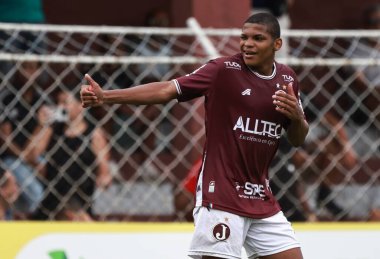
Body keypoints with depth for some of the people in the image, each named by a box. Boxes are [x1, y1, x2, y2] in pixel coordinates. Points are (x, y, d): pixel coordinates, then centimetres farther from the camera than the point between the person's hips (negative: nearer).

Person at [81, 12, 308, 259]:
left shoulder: (287, 79, 8)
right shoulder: (224, 70, -8)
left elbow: (298, 140, 14)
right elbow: (167, 90, -15)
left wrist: (296, 115, -10)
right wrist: (105, 96, -25)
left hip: (262, 200, 6)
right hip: (220, 194, -6)